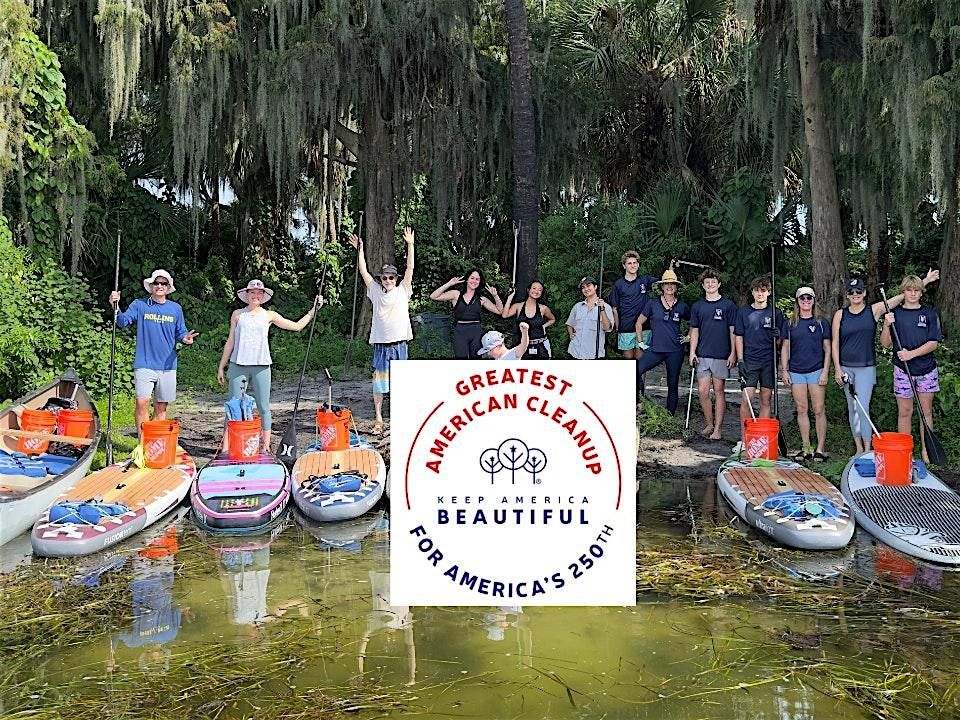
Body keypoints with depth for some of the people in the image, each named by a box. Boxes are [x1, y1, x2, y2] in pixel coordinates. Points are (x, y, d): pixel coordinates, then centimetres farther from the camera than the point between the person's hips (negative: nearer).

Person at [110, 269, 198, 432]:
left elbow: (180, 332, 12)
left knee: (161, 407, 8)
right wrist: (116, 307, -25)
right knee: (142, 403, -11)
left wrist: (185, 338, -11)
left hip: (167, 365, 2)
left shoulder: (176, 309, 9)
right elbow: (123, 322, -7)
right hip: (144, 364, -2)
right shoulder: (139, 305, 3)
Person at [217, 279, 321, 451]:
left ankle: (265, 446, 8)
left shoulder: (269, 316, 10)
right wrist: (221, 366, 14)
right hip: (238, 366, 0)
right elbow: (230, 342, 14)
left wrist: (313, 309, 10)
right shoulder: (237, 314, 11)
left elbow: (297, 326, 12)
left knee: (263, 407, 2)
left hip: (261, 367, 0)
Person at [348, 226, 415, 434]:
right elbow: (363, 271, 5)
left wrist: (410, 244, -6)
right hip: (380, 343, 1)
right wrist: (360, 250, 0)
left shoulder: (403, 290, 5)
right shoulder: (375, 291, 8)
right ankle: (378, 417, 8)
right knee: (379, 379, 2)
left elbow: (410, 268, -1)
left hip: (399, 343, -1)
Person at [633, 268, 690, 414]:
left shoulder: (681, 306, 5)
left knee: (673, 385, 6)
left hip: (675, 351, 1)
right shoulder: (653, 303, 3)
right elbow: (639, 323, 11)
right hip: (656, 349, -1)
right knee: (635, 370, -23)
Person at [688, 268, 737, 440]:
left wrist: (733, 354, -5)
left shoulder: (728, 305, 2)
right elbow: (694, 331, 12)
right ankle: (709, 424, 16)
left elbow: (733, 331, 1)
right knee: (702, 392, -1)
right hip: (702, 355, 3)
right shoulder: (698, 306, 10)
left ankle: (717, 429, 7)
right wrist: (692, 352, 3)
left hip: (722, 355, -3)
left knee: (719, 392, 2)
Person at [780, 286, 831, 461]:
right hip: (796, 372, 2)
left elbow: (827, 349, 3)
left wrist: (825, 371, -5)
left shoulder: (821, 323, 3)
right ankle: (806, 448, 14)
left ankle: (820, 449, 3)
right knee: (801, 410, 6)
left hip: (816, 371, -2)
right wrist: (784, 370, 3)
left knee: (819, 410, -3)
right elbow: (785, 348, 10)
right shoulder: (791, 323, 7)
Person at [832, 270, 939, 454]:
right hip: (846, 367, 2)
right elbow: (835, 343, 3)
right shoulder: (840, 314, 3)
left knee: (863, 408, -10)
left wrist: (925, 280, -5)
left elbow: (903, 296, -1)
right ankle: (859, 448, 18)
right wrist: (837, 368, -2)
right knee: (852, 409, 8)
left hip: (866, 368, -2)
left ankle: (868, 450, -4)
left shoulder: (874, 310, 1)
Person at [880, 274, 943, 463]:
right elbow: (885, 343, 2)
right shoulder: (894, 314, 4)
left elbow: (933, 343, -3)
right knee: (904, 412, 3)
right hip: (903, 370, -1)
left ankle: (925, 450, 16)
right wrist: (886, 325, -15)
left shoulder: (930, 314, 3)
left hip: (927, 369, 1)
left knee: (926, 410, 7)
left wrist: (912, 353, -17)